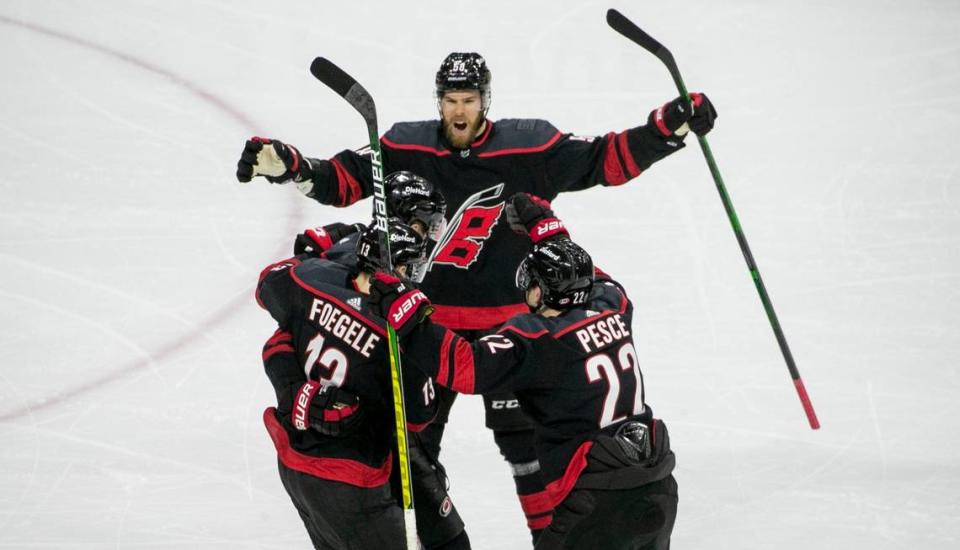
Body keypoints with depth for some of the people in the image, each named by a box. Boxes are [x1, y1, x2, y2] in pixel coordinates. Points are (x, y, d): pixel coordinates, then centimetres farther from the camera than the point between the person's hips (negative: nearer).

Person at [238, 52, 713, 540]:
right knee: (412, 435, 9)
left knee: (523, 433, 2)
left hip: (506, 320, -2)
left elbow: (606, 160, -6)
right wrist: (287, 166, -17)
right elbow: (343, 180, -2)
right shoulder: (405, 148, -5)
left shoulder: (531, 148, -9)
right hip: (427, 317, 2)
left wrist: (667, 128, -16)